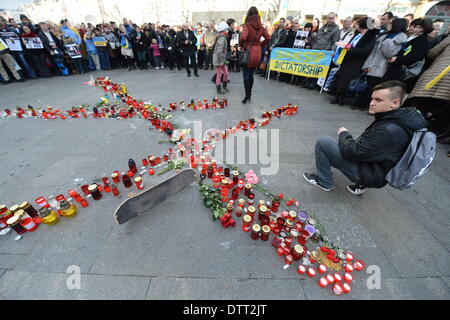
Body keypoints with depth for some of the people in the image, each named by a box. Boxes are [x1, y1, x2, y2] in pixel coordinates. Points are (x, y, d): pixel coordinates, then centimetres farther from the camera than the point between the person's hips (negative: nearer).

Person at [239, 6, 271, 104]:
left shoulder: (247, 25, -11)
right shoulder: (261, 27, 6)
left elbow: (243, 37, -24)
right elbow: (268, 38, 10)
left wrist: (241, 45, -6)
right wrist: (260, 45, 16)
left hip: (248, 52, -6)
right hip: (257, 53, 6)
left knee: (246, 75, 0)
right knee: (251, 74, 15)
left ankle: (247, 95, -6)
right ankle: (249, 94, 20)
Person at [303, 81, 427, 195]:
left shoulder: (388, 130, -30)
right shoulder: (401, 118, -1)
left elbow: (353, 152, -24)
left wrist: (343, 134, -8)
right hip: (379, 168, 9)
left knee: (322, 143, -14)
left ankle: (324, 182, 4)